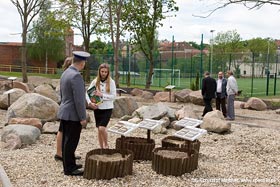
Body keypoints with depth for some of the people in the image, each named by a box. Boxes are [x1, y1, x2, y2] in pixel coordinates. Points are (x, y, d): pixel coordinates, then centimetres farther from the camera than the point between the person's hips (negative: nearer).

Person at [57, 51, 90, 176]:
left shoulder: (65, 73, 10)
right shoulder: (76, 76, -20)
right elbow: (79, 99, -22)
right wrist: (83, 118, -18)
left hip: (64, 113, 10)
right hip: (73, 115, -10)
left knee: (67, 141, 15)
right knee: (71, 142, -1)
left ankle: (69, 165, 26)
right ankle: (69, 169, 8)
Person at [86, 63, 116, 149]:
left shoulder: (111, 82, -5)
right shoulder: (95, 81, 0)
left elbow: (114, 96, -9)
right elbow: (87, 93, -1)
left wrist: (102, 95, -18)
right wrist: (90, 102, -17)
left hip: (107, 108, -3)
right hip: (97, 108, 3)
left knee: (102, 128, -15)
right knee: (99, 129, 11)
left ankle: (106, 145, 9)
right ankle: (101, 148, 25)